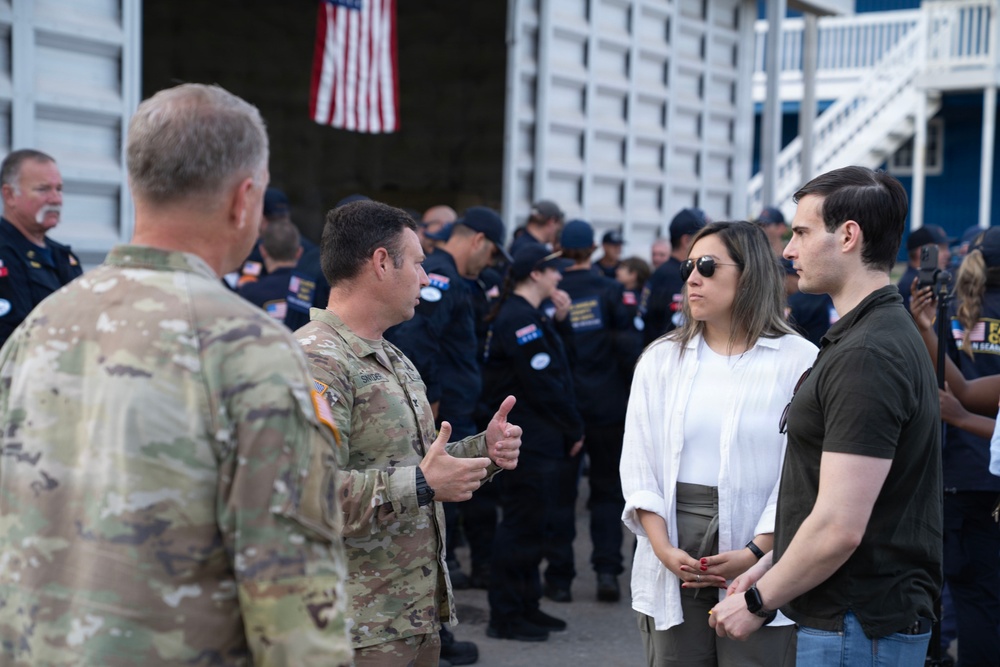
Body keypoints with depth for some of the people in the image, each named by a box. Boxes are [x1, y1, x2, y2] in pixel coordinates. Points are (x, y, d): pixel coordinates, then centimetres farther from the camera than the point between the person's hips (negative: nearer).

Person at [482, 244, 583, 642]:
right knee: (520, 527, -3)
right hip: (531, 441, -10)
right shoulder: (521, 319, -17)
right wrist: (575, 429, -10)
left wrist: (560, 321, 7)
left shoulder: (527, 316, 16)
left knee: (529, 525, 16)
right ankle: (505, 617, 4)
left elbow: (557, 367, 16)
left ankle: (527, 607, 26)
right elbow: (543, 385, -20)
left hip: (535, 441, 10)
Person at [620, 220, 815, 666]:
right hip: (673, 568, 3)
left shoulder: (799, 360, -3)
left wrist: (757, 553, -16)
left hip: (762, 571, -3)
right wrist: (663, 549, -8)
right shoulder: (661, 358, 9)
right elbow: (640, 462, 4)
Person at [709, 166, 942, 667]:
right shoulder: (884, 334, 12)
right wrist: (768, 567, 15)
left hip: (857, 626, -10)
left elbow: (839, 527, -25)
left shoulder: (867, 355, -21)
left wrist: (758, 601, -12)